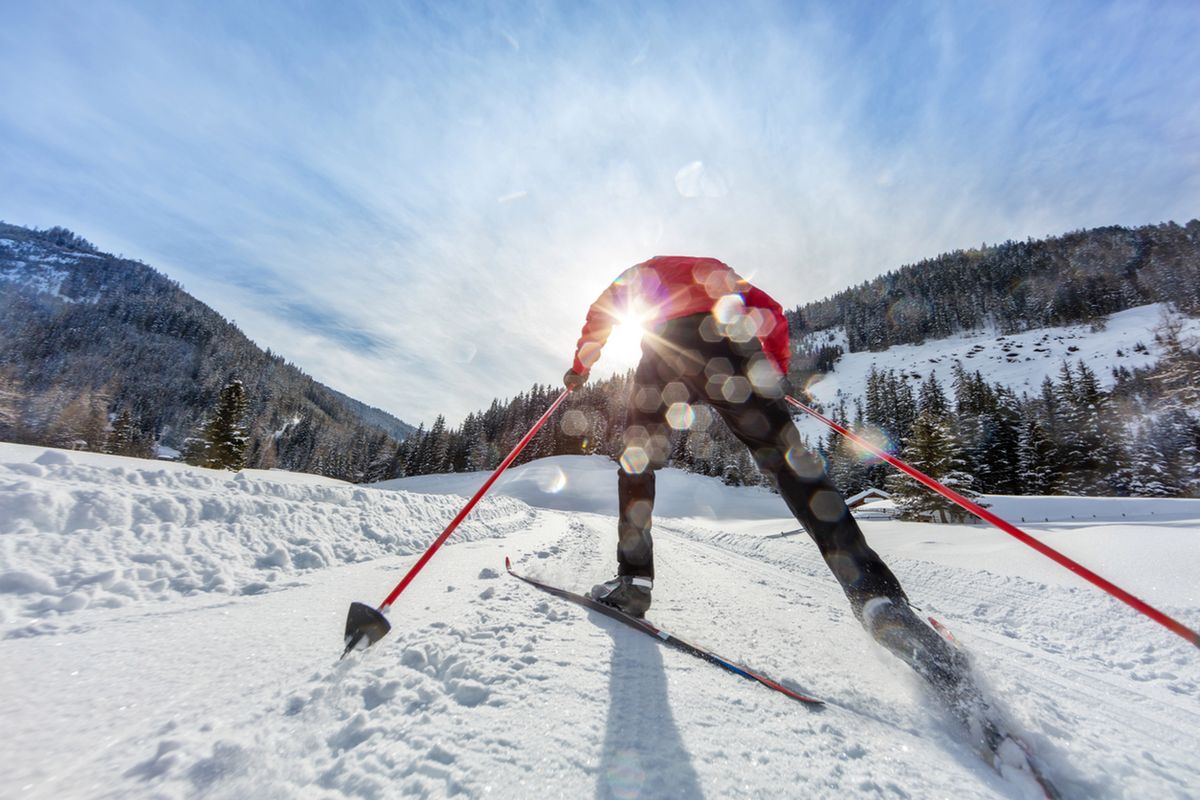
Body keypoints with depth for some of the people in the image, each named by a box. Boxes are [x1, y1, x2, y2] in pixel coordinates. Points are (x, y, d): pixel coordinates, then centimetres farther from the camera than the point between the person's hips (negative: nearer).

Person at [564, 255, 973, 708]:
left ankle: (634, 581, 9)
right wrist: (778, 372, 30)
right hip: (721, 345, 1)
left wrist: (580, 367, 34)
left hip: (663, 353, 0)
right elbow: (771, 312, 25)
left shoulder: (638, 273, 39)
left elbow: (599, 314, 24)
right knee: (785, 456, -7)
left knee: (636, 457, 16)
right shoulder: (709, 269, 37)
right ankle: (877, 598, -20)